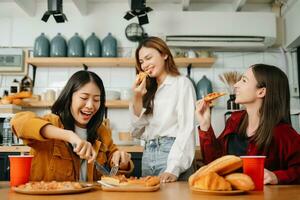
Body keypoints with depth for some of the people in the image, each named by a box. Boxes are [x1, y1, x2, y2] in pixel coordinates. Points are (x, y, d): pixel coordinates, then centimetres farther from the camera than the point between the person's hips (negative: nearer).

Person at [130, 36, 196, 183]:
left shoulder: (182, 83, 0)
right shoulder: (149, 90, 18)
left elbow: (186, 129, -11)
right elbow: (137, 132, 12)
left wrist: (174, 168, -22)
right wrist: (137, 99, -1)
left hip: (172, 153, -5)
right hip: (148, 156, 6)